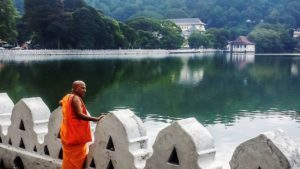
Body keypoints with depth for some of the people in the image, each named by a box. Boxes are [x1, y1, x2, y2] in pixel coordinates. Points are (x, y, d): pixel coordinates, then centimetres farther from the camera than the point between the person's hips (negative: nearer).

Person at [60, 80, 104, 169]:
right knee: (76, 159, -3)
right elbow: (79, 115, -29)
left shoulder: (67, 97, 11)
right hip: (75, 134, -10)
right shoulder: (75, 98, -18)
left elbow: (60, 102, 34)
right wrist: (96, 119, -30)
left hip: (68, 133, 10)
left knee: (69, 158, 18)